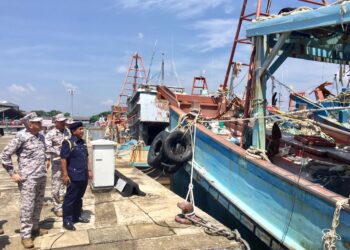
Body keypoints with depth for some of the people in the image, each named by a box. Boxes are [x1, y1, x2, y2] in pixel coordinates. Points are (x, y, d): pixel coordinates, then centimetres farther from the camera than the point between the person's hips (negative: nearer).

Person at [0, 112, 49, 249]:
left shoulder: (41, 136, 8)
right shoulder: (21, 137, -13)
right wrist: (12, 173, -10)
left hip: (42, 177, 7)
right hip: (28, 178, -7)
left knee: (38, 204, 16)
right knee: (27, 206, 0)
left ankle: (35, 228, 32)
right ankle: (25, 235, 12)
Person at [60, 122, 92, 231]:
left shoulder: (83, 142, 12)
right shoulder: (68, 143, -12)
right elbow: (63, 159, -15)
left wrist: (89, 170, 17)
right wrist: (65, 175, -17)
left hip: (83, 176, 8)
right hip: (74, 177, -7)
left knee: (79, 197, 18)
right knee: (70, 198, 2)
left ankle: (77, 216, 30)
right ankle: (67, 221, 11)